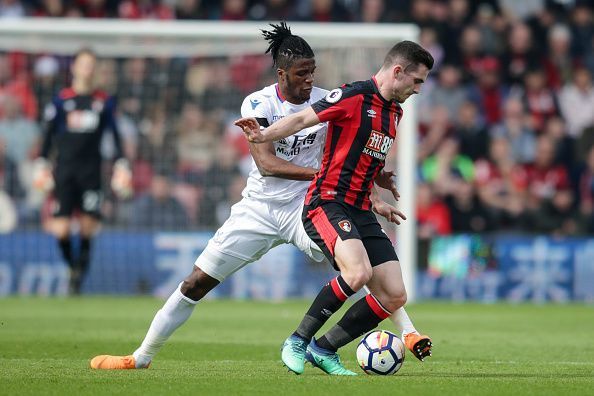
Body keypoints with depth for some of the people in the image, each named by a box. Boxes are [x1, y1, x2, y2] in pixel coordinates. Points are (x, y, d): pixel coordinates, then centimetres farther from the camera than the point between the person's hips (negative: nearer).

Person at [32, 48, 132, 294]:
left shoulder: (104, 101, 7)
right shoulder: (62, 99, 3)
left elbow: (114, 135, 13)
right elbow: (49, 133, 7)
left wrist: (121, 164, 7)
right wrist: (41, 163, 4)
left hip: (91, 170, 1)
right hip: (65, 170, -1)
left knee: (89, 225, -9)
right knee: (61, 229, -9)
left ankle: (80, 270, 11)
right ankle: (72, 265, 16)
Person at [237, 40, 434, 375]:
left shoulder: (395, 112, 17)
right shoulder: (354, 96, -9)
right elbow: (304, 119, -14)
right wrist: (264, 136, -30)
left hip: (361, 211, 9)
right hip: (327, 204, -9)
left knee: (394, 296, -2)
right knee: (359, 272, -31)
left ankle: (324, 349, 12)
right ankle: (298, 341, -13)